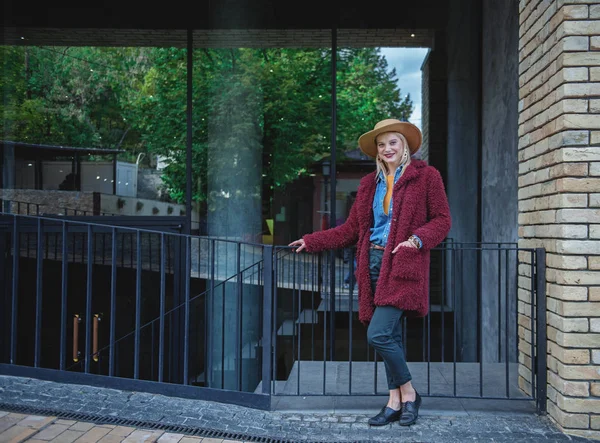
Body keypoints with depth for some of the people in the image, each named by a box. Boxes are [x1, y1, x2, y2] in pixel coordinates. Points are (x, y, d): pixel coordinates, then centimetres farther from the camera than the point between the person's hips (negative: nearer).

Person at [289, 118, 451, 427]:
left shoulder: (426, 176, 2)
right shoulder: (369, 184, 16)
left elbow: (442, 220, 0)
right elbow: (352, 228, 17)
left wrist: (418, 239, -17)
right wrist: (311, 242, 12)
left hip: (402, 265, -5)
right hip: (374, 263, 5)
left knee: (378, 335, -13)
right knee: (391, 335, 8)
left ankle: (409, 394, 8)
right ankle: (395, 402, 17)